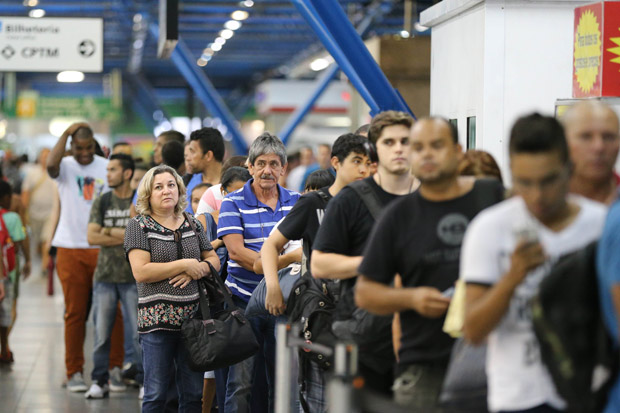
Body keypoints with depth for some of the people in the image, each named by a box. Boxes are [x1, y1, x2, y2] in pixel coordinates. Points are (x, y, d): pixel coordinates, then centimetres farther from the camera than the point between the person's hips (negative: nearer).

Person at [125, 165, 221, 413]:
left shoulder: (192, 224, 13)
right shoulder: (138, 226, -2)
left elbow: (213, 259, 18)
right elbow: (141, 272, -13)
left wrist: (199, 269, -6)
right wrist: (185, 264, -12)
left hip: (192, 316, 5)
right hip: (157, 319, -4)